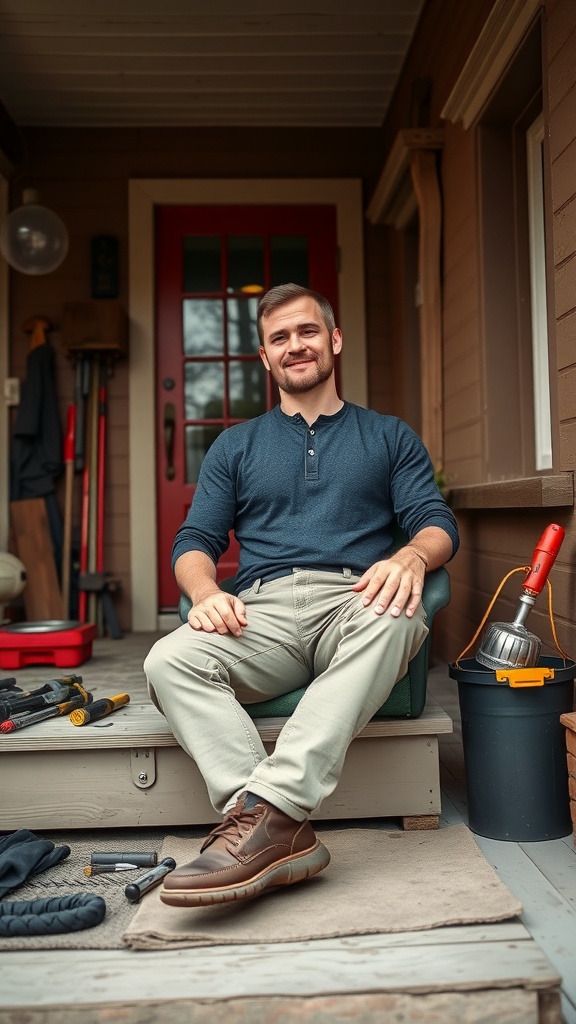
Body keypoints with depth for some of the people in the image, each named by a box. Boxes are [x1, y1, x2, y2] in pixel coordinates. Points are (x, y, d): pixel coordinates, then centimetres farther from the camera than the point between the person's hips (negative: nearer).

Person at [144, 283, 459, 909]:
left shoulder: (389, 437, 21)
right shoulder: (235, 446, 24)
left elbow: (437, 521, 9)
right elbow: (194, 540, 15)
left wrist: (411, 556, -17)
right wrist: (205, 592, -10)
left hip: (354, 604, -1)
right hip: (262, 612, 2)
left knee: (395, 618, -38)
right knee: (169, 660, -29)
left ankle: (266, 809, -42)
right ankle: (281, 834, -37)